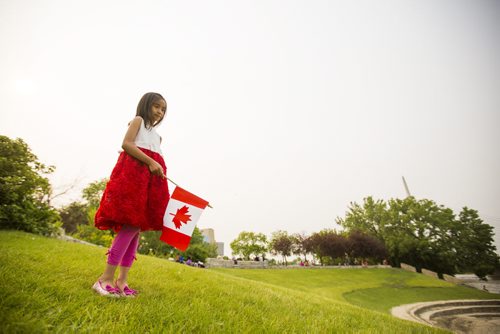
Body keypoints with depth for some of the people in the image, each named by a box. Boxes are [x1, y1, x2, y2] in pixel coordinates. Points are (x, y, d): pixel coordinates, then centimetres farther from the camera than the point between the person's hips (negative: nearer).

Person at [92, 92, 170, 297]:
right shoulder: (138, 120, 11)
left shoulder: (157, 135, 31)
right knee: (132, 225, -17)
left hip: (152, 180, 7)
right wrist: (150, 161, -15)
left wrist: (160, 173, 6)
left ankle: (122, 280, 3)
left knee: (137, 227, 1)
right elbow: (126, 144, -7)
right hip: (134, 172, -7)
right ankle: (106, 278, -11)